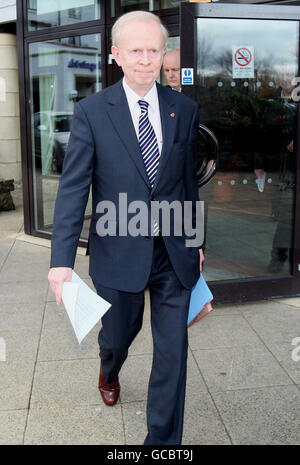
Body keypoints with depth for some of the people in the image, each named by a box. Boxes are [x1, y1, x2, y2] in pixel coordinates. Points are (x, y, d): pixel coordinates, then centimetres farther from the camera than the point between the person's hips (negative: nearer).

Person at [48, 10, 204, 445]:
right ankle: (109, 370, 60)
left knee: (173, 350, 5)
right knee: (118, 334, 21)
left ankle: (164, 439, 26)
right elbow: (73, 187, -9)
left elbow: (189, 179, 9)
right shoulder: (91, 111, -7)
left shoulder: (184, 109, 1)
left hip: (174, 252, 2)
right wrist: (62, 259, -15)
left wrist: (196, 239, 14)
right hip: (119, 252, -1)